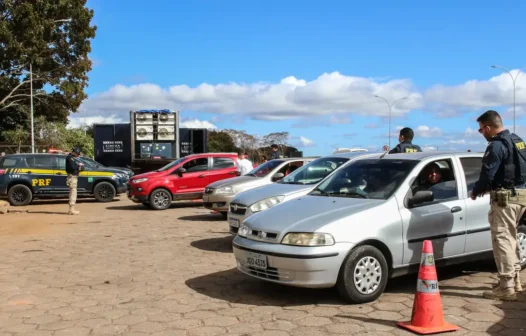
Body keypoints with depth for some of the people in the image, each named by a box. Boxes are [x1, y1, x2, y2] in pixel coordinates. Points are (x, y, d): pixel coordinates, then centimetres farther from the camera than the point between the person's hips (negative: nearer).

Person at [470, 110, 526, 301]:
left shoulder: (497, 145, -16)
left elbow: (488, 174, -18)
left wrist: (476, 191, -1)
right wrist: (489, 188, 19)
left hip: (505, 197, -10)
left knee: (502, 240, -7)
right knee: (510, 238, 19)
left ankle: (506, 287, -6)